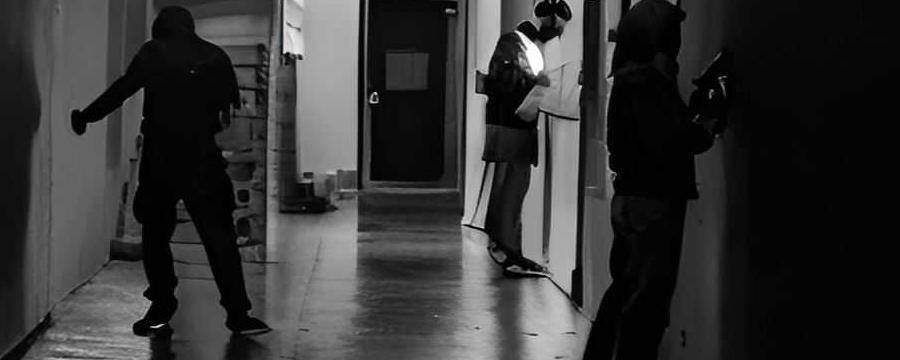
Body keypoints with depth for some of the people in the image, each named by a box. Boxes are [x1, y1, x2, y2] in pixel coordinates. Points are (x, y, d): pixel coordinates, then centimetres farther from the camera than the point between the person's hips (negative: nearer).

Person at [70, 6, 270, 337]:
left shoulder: (153, 53, 1)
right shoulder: (216, 57, 6)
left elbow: (121, 90, -3)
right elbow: (232, 108, 6)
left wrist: (86, 117, 6)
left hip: (159, 160, -1)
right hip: (203, 160, 1)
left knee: (155, 235, 7)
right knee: (219, 236, 2)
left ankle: (161, 310, 6)